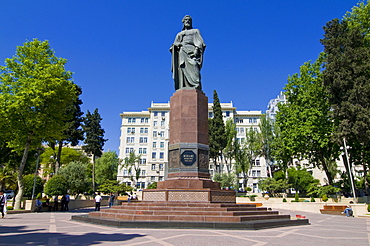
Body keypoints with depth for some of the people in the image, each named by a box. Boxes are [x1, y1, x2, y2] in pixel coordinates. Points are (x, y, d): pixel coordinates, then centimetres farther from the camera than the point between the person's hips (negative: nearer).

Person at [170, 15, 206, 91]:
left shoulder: (195, 31, 23)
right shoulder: (179, 34, 32)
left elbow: (200, 41, 8)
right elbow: (175, 44, 22)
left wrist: (196, 49, -11)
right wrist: (177, 45, -3)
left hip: (191, 50, -3)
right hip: (182, 52, 3)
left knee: (193, 66, -26)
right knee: (182, 68, -14)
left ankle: (197, 84, -40)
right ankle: (183, 88, -23)